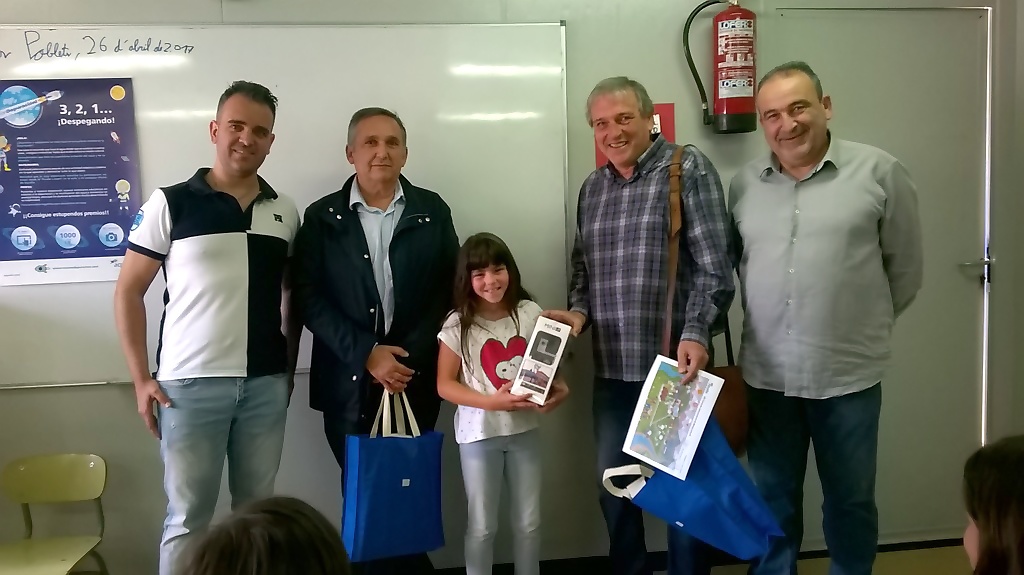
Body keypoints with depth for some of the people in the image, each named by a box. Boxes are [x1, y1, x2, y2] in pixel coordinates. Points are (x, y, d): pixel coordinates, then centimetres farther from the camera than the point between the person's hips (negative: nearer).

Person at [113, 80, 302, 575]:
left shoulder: (285, 212, 7)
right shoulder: (171, 203, -3)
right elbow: (129, 290, 0)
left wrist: (290, 368, 9)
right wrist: (141, 378, -5)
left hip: (266, 384, 3)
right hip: (190, 384, -3)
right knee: (188, 515, 4)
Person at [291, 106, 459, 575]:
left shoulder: (432, 211, 5)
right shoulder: (321, 217, 2)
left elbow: (449, 291, 1)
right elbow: (309, 299, -3)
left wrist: (409, 359, -9)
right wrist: (367, 355, -13)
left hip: (415, 379, 1)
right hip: (350, 383, 0)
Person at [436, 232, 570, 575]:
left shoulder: (531, 313, -4)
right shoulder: (458, 325, -11)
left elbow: (547, 363, 8)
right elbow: (444, 384, -9)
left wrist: (558, 388, -13)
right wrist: (491, 402, -22)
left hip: (525, 429, 3)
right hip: (479, 434, -2)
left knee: (529, 522, 14)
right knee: (482, 526, 9)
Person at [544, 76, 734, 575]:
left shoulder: (688, 168, -5)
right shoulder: (592, 188, 12)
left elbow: (713, 264, -11)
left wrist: (696, 333, -22)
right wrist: (578, 312, -1)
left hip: (675, 363, -5)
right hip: (610, 367, 6)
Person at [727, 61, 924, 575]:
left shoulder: (879, 172, -6)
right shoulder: (744, 184, 3)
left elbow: (905, 268, 2)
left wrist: (864, 326, 8)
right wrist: (767, 327, 11)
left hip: (848, 375, -2)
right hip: (766, 375, 3)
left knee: (850, 499, 15)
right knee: (772, 498, 16)